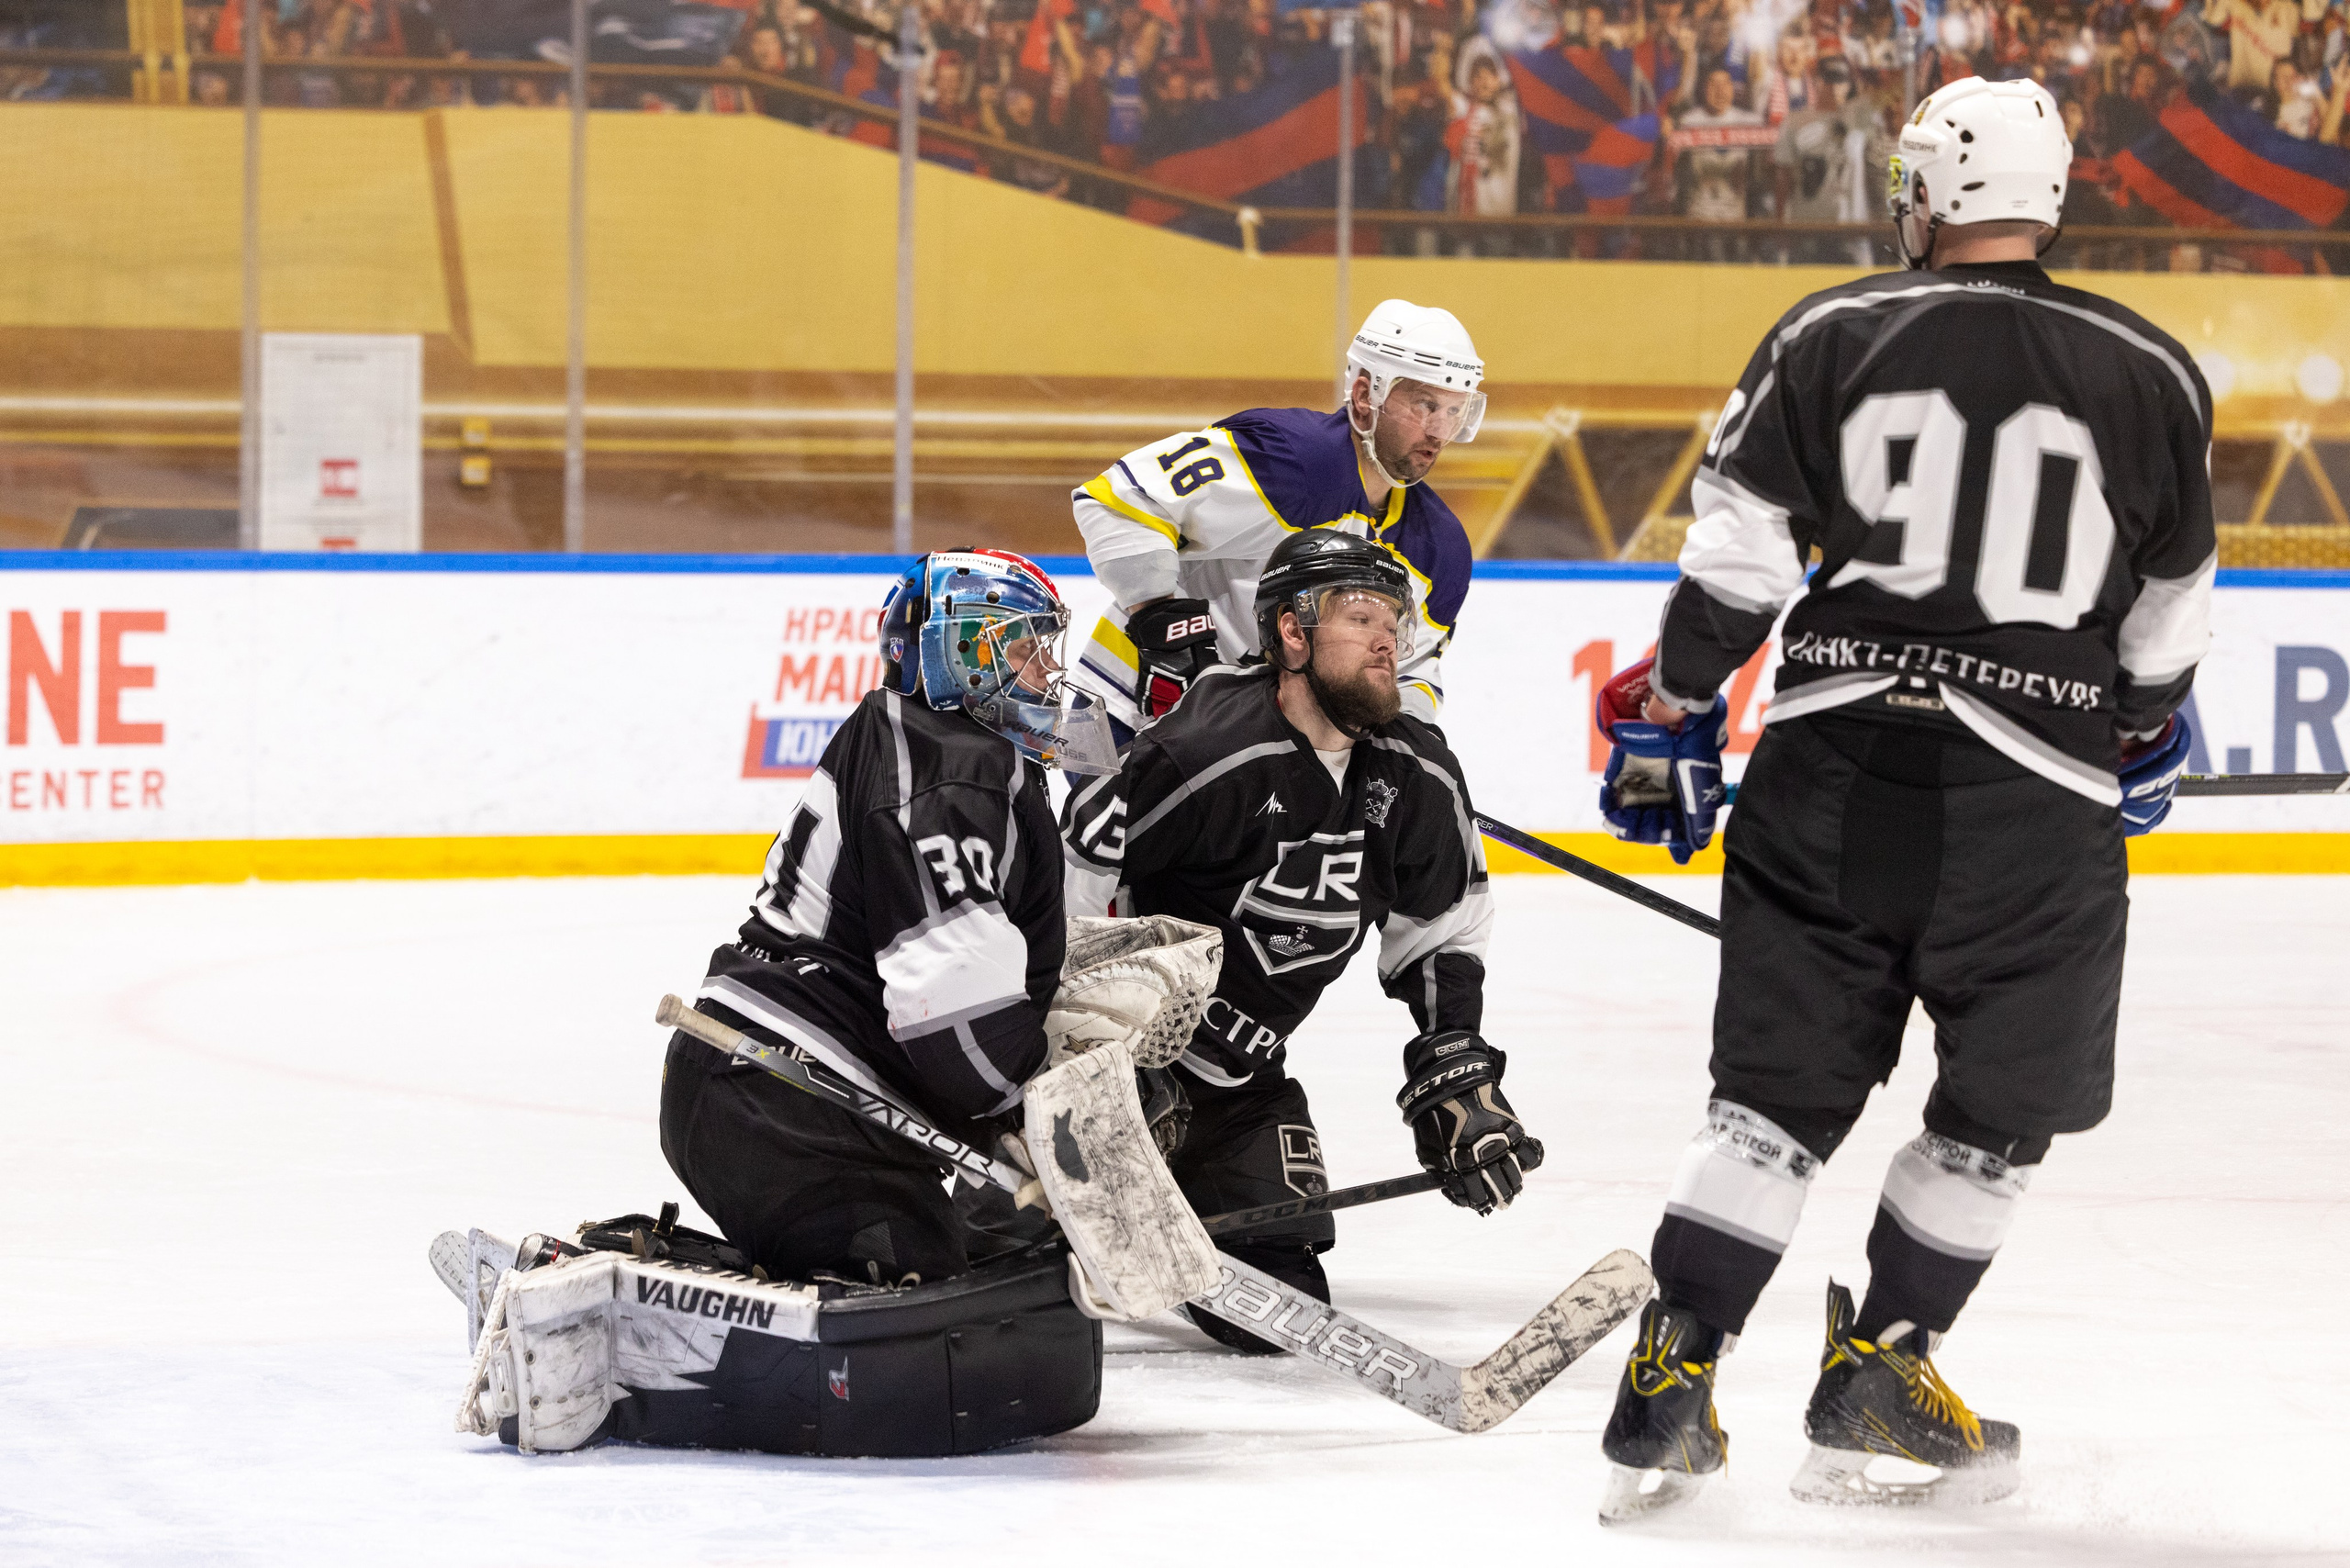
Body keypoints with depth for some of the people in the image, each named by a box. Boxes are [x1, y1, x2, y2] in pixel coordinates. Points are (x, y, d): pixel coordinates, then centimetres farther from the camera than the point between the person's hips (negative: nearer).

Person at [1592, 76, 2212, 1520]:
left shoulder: (1830, 341, 0)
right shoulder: (2152, 378, 2)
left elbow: (1734, 559, -1)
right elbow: (2169, 613, 10)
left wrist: (1674, 713, 10)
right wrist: (2149, 735, 28)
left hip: (1838, 764, 1)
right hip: (2040, 796, -1)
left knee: (1782, 1088, 9)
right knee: (2004, 1111, 15)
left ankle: (1673, 1379, 3)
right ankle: (1875, 1376, 15)